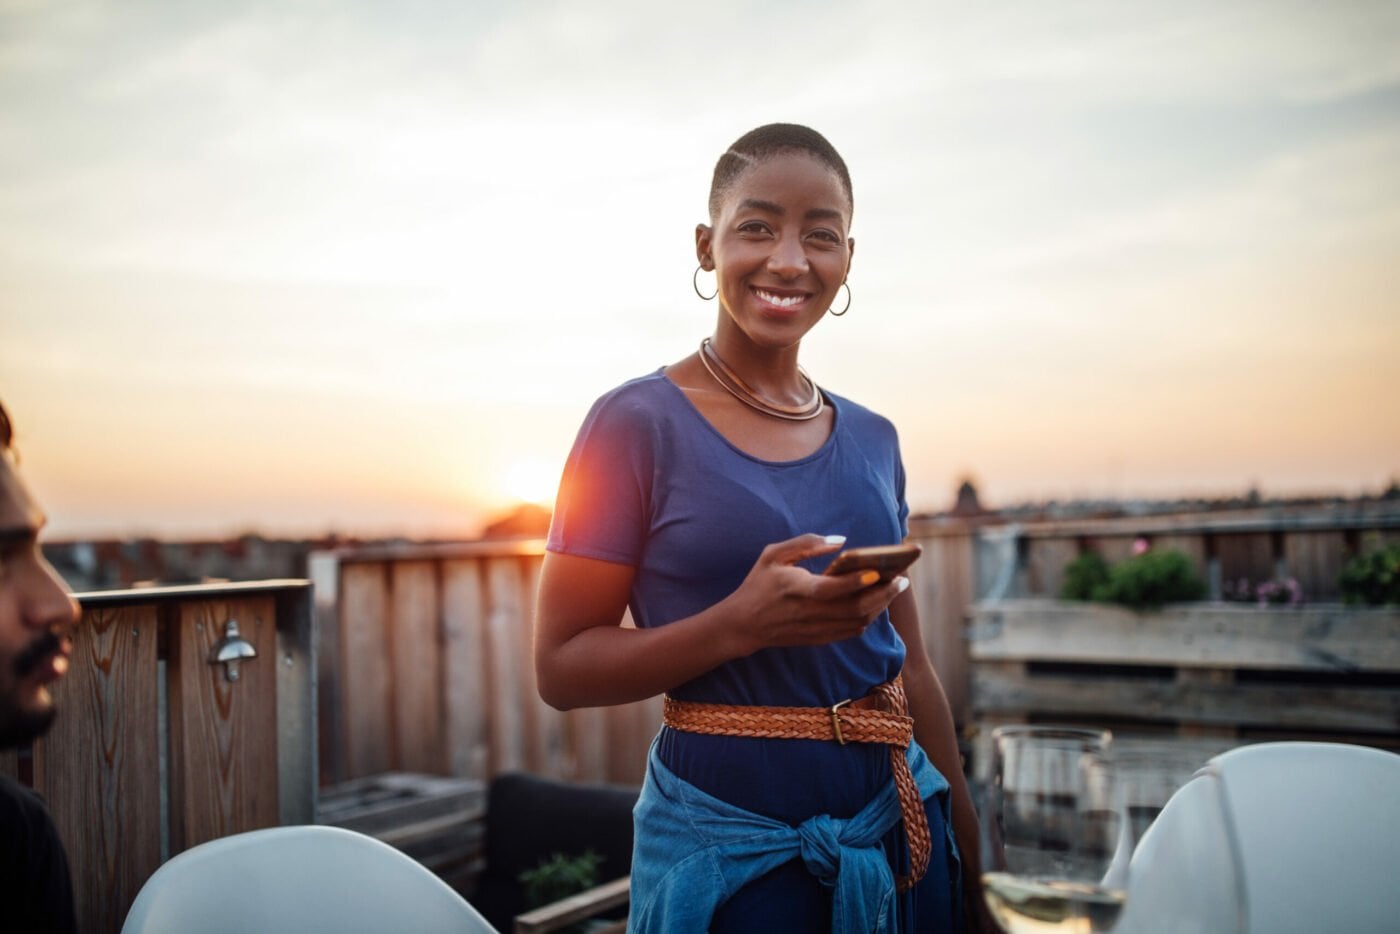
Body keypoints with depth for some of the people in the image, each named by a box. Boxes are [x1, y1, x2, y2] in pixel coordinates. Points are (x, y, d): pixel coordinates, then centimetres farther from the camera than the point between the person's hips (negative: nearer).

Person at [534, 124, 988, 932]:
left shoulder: (873, 439, 5)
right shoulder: (638, 424, -11)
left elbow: (910, 665, 12)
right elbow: (562, 667, -12)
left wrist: (966, 831, 15)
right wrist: (742, 625, -25)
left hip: (899, 824, 5)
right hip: (733, 841, -5)